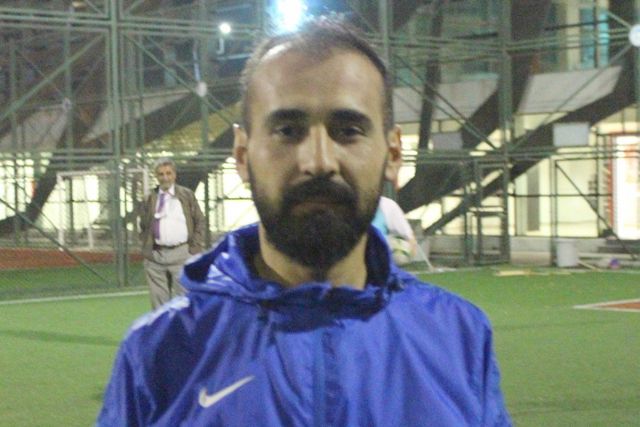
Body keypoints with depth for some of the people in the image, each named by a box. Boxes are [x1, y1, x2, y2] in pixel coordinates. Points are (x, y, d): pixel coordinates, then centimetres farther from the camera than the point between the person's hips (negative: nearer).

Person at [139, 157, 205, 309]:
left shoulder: (187, 195, 6)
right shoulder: (150, 199, 8)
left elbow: (199, 222, 7)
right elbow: (143, 226, 16)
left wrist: (195, 249, 0)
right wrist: (146, 248, 5)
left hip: (181, 253, -2)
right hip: (155, 255, 2)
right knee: (158, 300, 5)